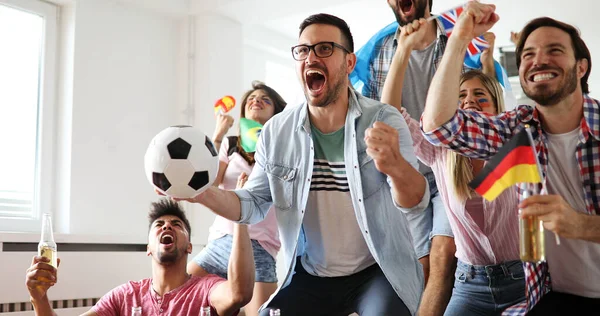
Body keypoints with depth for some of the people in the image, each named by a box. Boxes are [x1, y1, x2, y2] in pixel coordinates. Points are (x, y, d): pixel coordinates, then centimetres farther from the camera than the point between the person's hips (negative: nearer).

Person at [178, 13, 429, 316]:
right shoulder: (276, 132, -4)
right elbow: (254, 204, 3)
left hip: (379, 272, -3)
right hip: (310, 277, 3)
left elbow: (415, 202, -25)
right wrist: (206, 194, -18)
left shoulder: (384, 121, -14)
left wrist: (395, 166, -49)